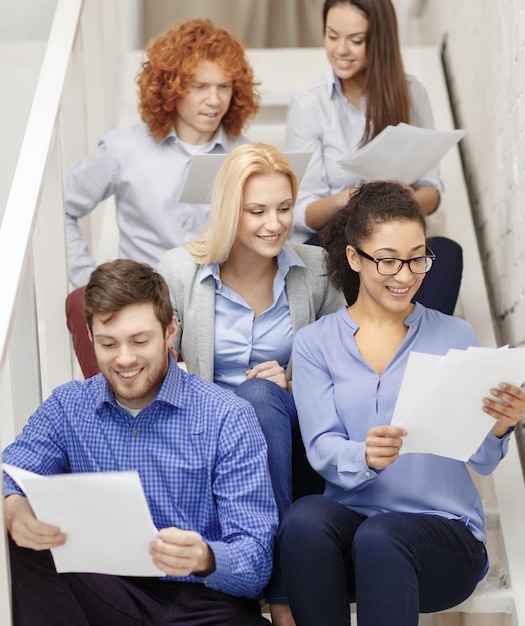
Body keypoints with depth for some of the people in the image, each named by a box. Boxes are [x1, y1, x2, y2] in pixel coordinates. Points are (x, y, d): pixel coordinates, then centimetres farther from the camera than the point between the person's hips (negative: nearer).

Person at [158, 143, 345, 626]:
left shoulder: (316, 269, 3)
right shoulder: (178, 271, -1)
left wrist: (294, 388, -11)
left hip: (290, 434, 1)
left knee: (267, 393, -35)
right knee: (258, 397, -35)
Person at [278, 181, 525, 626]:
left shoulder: (455, 337, 8)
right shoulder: (315, 343, 9)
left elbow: (481, 462, 2)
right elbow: (322, 450, -4)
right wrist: (364, 458, -28)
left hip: (445, 530, -1)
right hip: (350, 519, 1)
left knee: (379, 538, -35)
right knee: (304, 518, -33)